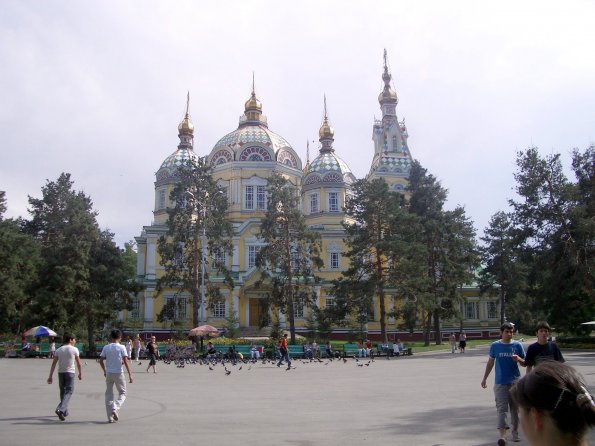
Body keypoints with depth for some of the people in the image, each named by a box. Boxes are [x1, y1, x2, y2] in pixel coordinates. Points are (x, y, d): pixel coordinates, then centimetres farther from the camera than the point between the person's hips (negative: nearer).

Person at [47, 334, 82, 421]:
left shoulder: (58, 350, 7)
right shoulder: (74, 349, -2)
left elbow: (53, 363, 2)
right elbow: (78, 363, 1)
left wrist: (50, 376, 3)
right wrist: (80, 374, 13)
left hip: (60, 372, 4)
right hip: (70, 372, -4)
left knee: (63, 391, 17)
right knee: (69, 392, -4)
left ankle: (64, 411, 24)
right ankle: (60, 409, -23)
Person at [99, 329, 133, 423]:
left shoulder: (106, 347, 3)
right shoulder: (121, 347, -7)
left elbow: (101, 360, 4)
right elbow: (125, 361, -13)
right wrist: (130, 374, -10)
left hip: (109, 374, 3)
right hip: (119, 373, -3)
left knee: (109, 394, 11)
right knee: (122, 393, 12)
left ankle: (110, 417, 10)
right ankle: (115, 409, -11)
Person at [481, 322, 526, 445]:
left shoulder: (517, 345, 0)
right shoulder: (495, 346, 1)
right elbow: (490, 362, 11)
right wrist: (484, 378, 12)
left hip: (515, 381, 1)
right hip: (500, 382, -1)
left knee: (515, 407, 10)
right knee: (501, 408, -6)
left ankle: (515, 430, 27)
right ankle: (502, 435, -11)